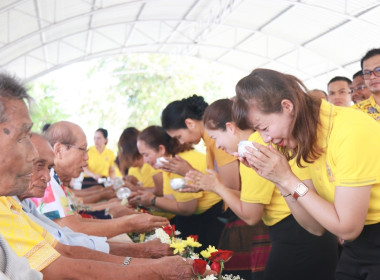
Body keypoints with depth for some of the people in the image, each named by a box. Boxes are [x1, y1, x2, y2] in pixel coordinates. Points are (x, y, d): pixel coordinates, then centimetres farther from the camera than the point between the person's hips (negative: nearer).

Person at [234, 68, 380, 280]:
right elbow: (317, 227, 0)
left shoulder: (350, 133, -25)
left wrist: (288, 178, -21)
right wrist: (280, 181, -13)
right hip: (358, 246, 7)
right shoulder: (312, 137, -1)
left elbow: (347, 228, -21)